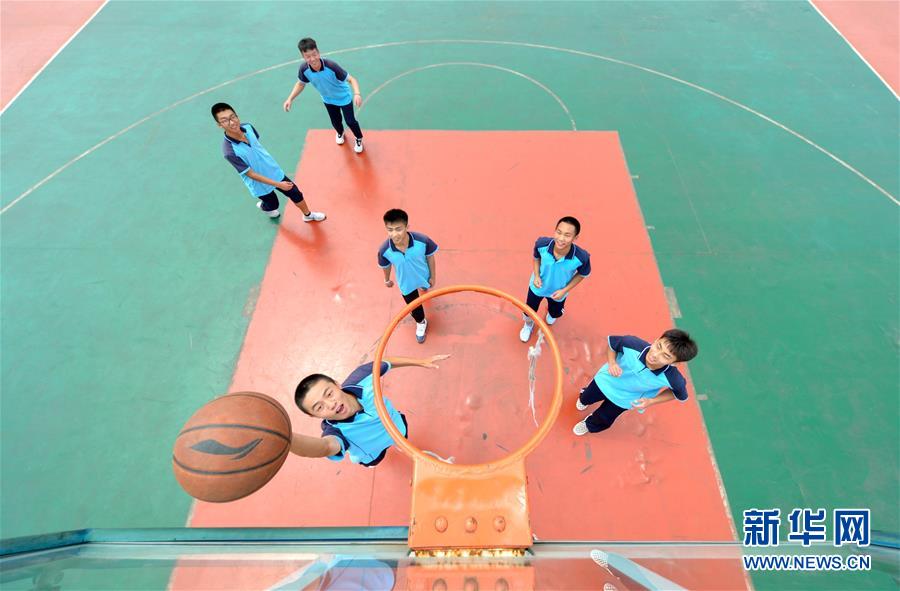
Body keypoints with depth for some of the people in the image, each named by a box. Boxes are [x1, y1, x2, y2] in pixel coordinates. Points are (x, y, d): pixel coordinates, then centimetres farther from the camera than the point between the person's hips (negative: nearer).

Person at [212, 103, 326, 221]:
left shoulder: (248, 127, -15)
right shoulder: (229, 151, -32)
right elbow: (251, 174, -25)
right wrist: (278, 184, -25)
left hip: (275, 172, 5)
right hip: (260, 185, -5)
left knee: (296, 193, 14)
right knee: (273, 205, 19)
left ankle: (308, 215, 41)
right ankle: (263, 207, 56)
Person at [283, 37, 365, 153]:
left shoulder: (331, 66, -39)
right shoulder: (304, 69, -28)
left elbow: (351, 79, -34)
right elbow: (301, 84, -6)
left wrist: (357, 94, -54)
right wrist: (290, 99, -15)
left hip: (344, 97, -4)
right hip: (328, 99, 4)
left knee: (350, 121, 5)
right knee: (335, 121, 21)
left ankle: (359, 139, 38)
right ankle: (340, 133, 58)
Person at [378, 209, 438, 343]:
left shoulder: (422, 240, -38)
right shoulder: (384, 250, -35)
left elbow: (430, 257, -16)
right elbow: (386, 266, -11)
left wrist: (432, 276, -5)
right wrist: (387, 280, 8)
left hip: (424, 276, 1)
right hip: (406, 283, -1)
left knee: (426, 287, 38)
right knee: (414, 307, 22)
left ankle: (423, 286, 78)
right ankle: (421, 323, 57)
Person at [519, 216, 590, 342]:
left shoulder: (582, 257, -38)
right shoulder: (541, 243, -36)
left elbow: (582, 274, -14)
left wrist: (565, 290, -20)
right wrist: (536, 275, -22)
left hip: (558, 292, 0)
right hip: (538, 286, 0)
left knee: (555, 314, 31)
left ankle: (551, 313, 72)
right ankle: (528, 325, 62)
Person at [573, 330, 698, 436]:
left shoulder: (674, 379, -39)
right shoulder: (632, 343, -41)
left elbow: (681, 396, -12)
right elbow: (611, 342, -17)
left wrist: (651, 401, -22)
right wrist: (612, 363, -33)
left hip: (624, 399, 0)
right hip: (606, 380, 1)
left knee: (602, 422, 24)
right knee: (585, 398, 32)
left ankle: (588, 425, 62)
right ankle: (583, 399, 71)